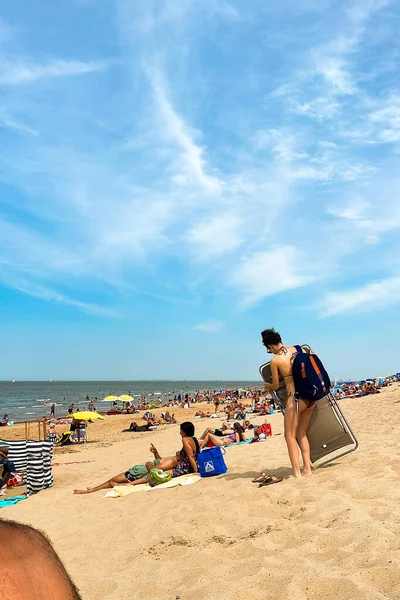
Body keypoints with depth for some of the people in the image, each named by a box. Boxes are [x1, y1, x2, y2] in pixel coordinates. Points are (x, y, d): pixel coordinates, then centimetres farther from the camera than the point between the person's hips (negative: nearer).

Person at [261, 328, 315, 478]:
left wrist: (268, 386, 23)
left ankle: (296, 472, 3)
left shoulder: (275, 360, -9)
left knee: (290, 436, 5)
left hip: (296, 398, -7)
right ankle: (307, 468, 19)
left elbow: (276, 386, 2)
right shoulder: (295, 349, 6)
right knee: (302, 434, 18)